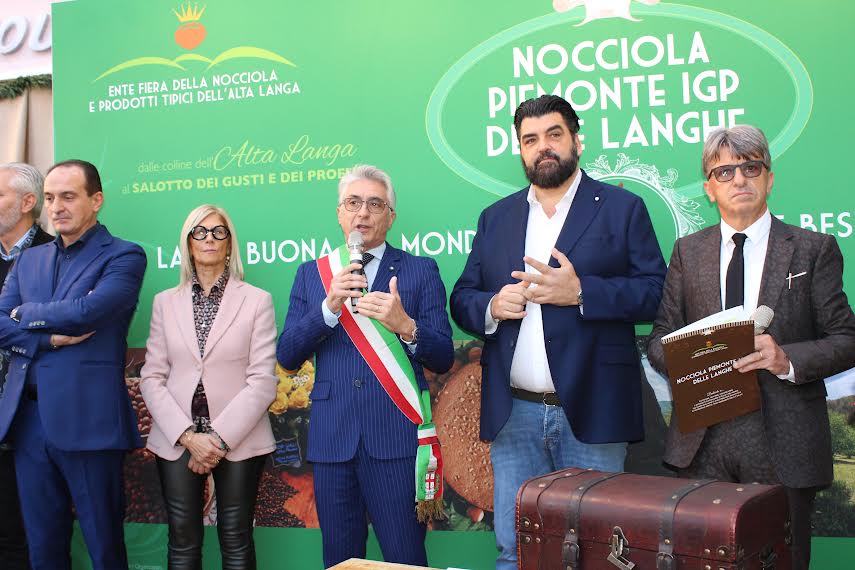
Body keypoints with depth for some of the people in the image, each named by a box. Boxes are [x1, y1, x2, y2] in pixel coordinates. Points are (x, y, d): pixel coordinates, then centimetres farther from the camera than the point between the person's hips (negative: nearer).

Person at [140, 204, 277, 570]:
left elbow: (263, 381, -5)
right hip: (177, 441, 2)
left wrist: (220, 438, -12)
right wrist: (188, 436, -9)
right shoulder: (166, 302, 9)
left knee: (236, 540, 3)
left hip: (238, 440, -2)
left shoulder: (257, 300, 1)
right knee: (183, 540, 6)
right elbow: (151, 378, 3)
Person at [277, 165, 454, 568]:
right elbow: (286, 356, 2)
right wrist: (330, 305, -13)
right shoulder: (311, 274, 11)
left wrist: (406, 327, -20)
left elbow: (443, 359, 1)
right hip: (331, 439, 3)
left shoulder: (420, 271, 5)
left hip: (396, 439, -2)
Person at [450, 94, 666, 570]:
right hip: (513, 415, 3)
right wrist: (491, 307, -8)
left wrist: (581, 291, -17)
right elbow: (462, 297, 15)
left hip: (591, 412, -3)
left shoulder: (622, 208, 3)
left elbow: (656, 292, -4)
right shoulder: (497, 217, 15)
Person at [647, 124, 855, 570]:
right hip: (702, 438, 2)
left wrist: (788, 360, -16)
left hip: (783, 444, -1)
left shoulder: (813, 249, 5)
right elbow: (659, 339, 11)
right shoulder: (687, 252, 11)